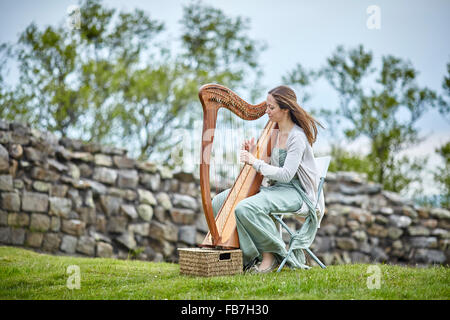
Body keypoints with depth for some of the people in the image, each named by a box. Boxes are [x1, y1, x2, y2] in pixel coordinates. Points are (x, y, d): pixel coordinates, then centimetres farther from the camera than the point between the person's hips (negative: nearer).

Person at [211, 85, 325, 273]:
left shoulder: (297, 136, -15)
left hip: (294, 192, -9)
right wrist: (252, 153, -3)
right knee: (219, 202, -1)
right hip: (274, 187, 9)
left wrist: (255, 162, -22)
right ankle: (249, 255, -3)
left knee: (245, 208, -34)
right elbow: (266, 164, 16)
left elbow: (286, 174, -23)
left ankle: (272, 254, -14)